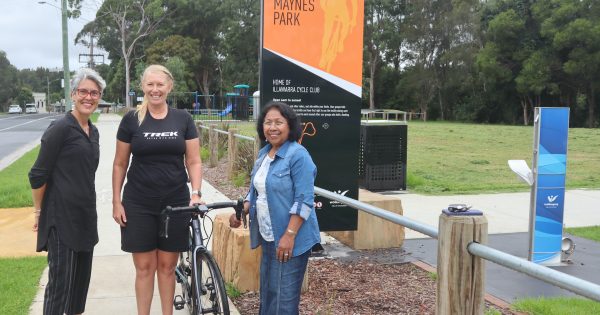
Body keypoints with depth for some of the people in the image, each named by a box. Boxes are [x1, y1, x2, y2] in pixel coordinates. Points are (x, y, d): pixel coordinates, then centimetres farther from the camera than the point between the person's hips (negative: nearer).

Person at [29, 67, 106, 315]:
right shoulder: (60, 128, -13)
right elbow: (38, 175, -12)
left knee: (81, 278, 15)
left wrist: (88, 207, 17)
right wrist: (39, 211, -5)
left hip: (85, 216, 8)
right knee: (61, 281, -2)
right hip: (61, 216, -8)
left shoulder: (93, 132, 11)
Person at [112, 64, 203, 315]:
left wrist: (195, 193, -11)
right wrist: (116, 201, -1)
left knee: (167, 265, 9)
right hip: (139, 204, -1)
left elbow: (194, 161, 3)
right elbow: (120, 164, 4)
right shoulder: (132, 119, 0)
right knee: (144, 266, 4)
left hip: (175, 203, 1)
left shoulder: (183, 119, 3)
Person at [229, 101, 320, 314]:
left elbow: (303, 201, -19)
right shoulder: (263, 154, 10)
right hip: (268, 237, 8)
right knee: (267, 291, 17)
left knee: (283, 297, -2)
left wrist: (289, 235, -23)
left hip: (289, 239, -8)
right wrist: (241, 211, 2)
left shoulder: (298, 155, -15)